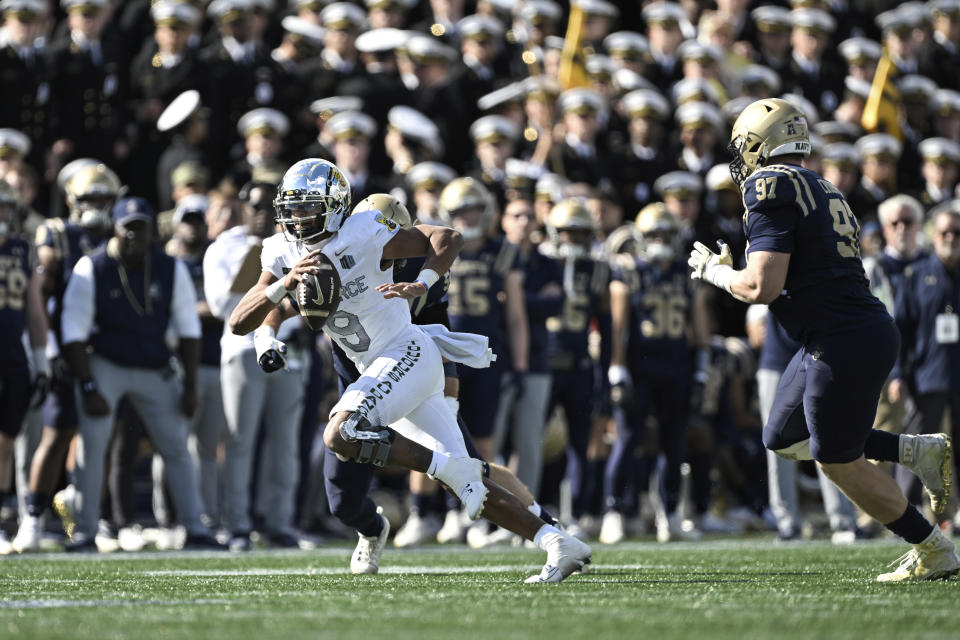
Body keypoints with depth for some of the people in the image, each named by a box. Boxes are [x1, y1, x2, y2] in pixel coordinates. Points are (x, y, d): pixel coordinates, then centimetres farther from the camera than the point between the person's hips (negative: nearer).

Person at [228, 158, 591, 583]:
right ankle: (559, 545, 5)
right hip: (378, 371, 7)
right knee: (467, 487, 3)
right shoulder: (283, 256, 4)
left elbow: (448, 238, -9)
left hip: (408, 355, -7)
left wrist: (422, 285, -26)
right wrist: (284, 284, -21)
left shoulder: (363, 234, -12)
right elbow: (239, 323, -5)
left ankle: (453, 468, -16)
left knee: (340, 435, -26)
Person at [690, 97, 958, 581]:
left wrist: (714, 271, 0)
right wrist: (735, 271, 21)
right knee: (783, 438, 19)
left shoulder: (770, 188, -12)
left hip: (844, 341, -9)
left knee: (840, 463, 3)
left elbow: (762, 288, -18)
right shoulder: (820, 188, 17)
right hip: (868, 326, 9)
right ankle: (919, 451, 16)